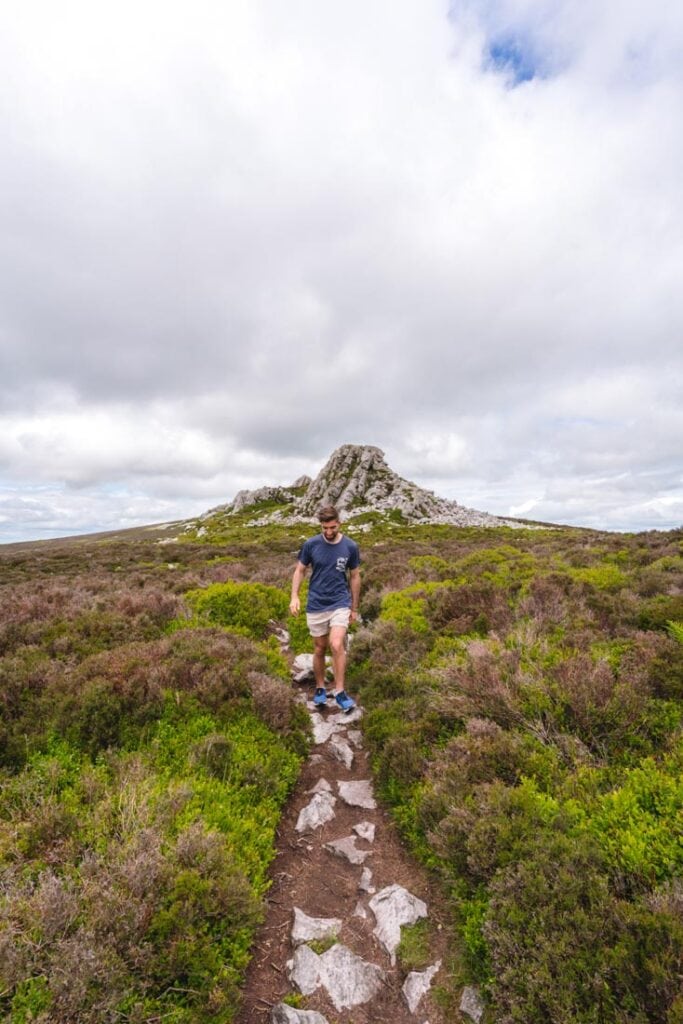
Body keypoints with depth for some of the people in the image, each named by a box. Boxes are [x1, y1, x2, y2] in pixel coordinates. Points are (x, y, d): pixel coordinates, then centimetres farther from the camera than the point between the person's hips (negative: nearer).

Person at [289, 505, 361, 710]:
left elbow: (355, 577, 4)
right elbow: (300, 570, 4)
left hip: (340, 604, -1)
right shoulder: (310, 545, -8)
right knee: (320, 649, 12)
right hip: (316, 606, 1)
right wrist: (295, 597, -10)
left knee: (337, 646, -16)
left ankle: (339, 692, 2)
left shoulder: (350, 547, -7)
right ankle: (320, 688, 32)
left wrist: (354, 608, 9)